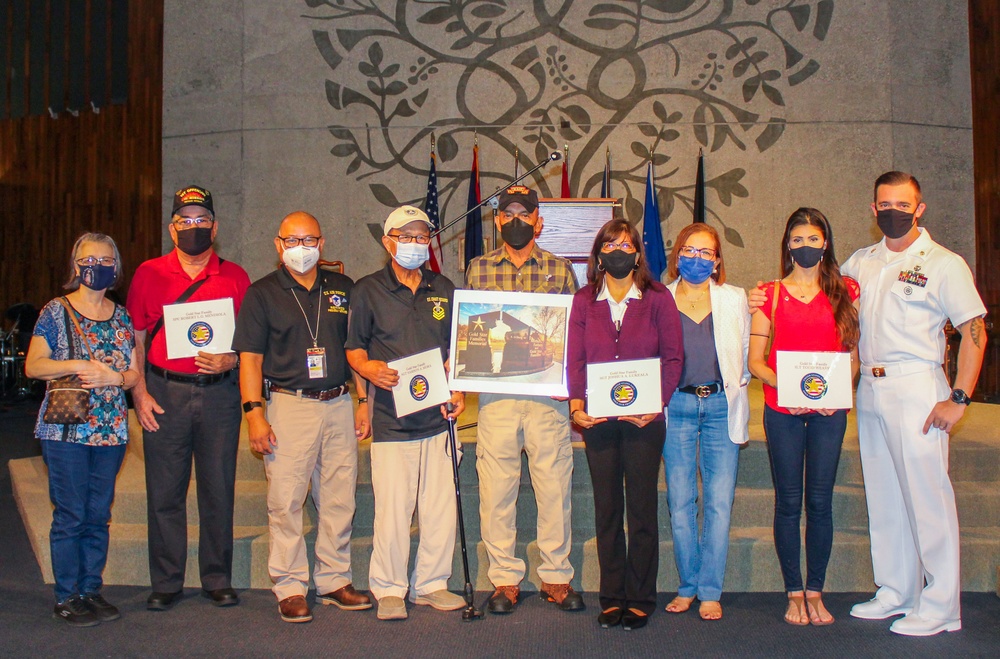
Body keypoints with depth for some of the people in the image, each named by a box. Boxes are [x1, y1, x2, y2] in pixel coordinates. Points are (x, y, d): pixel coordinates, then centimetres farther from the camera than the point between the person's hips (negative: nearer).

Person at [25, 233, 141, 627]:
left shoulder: (122, 317, 12)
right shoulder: (56, 312, 0)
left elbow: (134, 373, 10)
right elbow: (33, 365, -6)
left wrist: (112, 377, -11)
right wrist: (81, 365, -17)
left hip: (111, 430, 4)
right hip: (66, 431, -4)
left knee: (99, 516, 9)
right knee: (70, 516, 0)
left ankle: (92, 590, 20)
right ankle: (67, 598, 11)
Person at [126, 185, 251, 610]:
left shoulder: (234, 277, 7)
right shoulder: (149, 274, 7)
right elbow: (134, 339, 7)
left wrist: (229, 361, -11)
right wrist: (140, 393, -2)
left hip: (219, 392, 0)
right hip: (165, 392, 0)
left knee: (218, 491, 5)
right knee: (164, 492, 4)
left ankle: (218, 580, 18)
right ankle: (166, 584, 17)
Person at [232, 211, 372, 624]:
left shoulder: (343, 289, 12)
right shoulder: (262, 294, 3)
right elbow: (250, 358, -1)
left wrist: (363, 402, 9)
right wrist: (255, 413, -10)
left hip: (339, 406, 3)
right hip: (289, 406, -3)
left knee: (340, 500, 8)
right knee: (286, 501, -2)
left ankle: (335, 580, 21)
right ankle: (290, 588, 10)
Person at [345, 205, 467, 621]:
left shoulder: (444, 290, 14)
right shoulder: (368, 290, 4)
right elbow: (354, 348, 5)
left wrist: (457, 391, 4)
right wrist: (369, 368, -16)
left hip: (437, 415, 4)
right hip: (392, 418, -3)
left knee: (441, 505, 6)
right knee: (392, 508, -3)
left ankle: (431, 584, 21)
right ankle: (388, 590, 14)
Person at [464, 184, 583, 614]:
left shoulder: (560, 270, 9)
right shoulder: (478, 269, 11)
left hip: (547, 396, 0)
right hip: (494, 395, 1)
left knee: (554, 486, 3)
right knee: (496, 488, 3)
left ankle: (557, 578, 17)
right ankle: (504, 580, 16)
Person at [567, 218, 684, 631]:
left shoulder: (658, 298, 3)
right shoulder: (584, 301, 8)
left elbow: (673, 358, 0)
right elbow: (575, 359, 4)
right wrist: (577, 405, -10)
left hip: (644, 419, -2)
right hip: (598, 419, 2)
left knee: (642, 509, 4)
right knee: (606, 508, 8)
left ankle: (640, 599, 15)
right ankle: (611, 598, 18)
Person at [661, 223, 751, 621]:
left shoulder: (735, 300, 12)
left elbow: (746, 353, 15)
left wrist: (737, 387, 5)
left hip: (721, 405, 0)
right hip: (677, 406, 0)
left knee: (719, 502, -3)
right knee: (680, 502, 3)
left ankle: (710, 591, 7)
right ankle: (687, 586, 16)